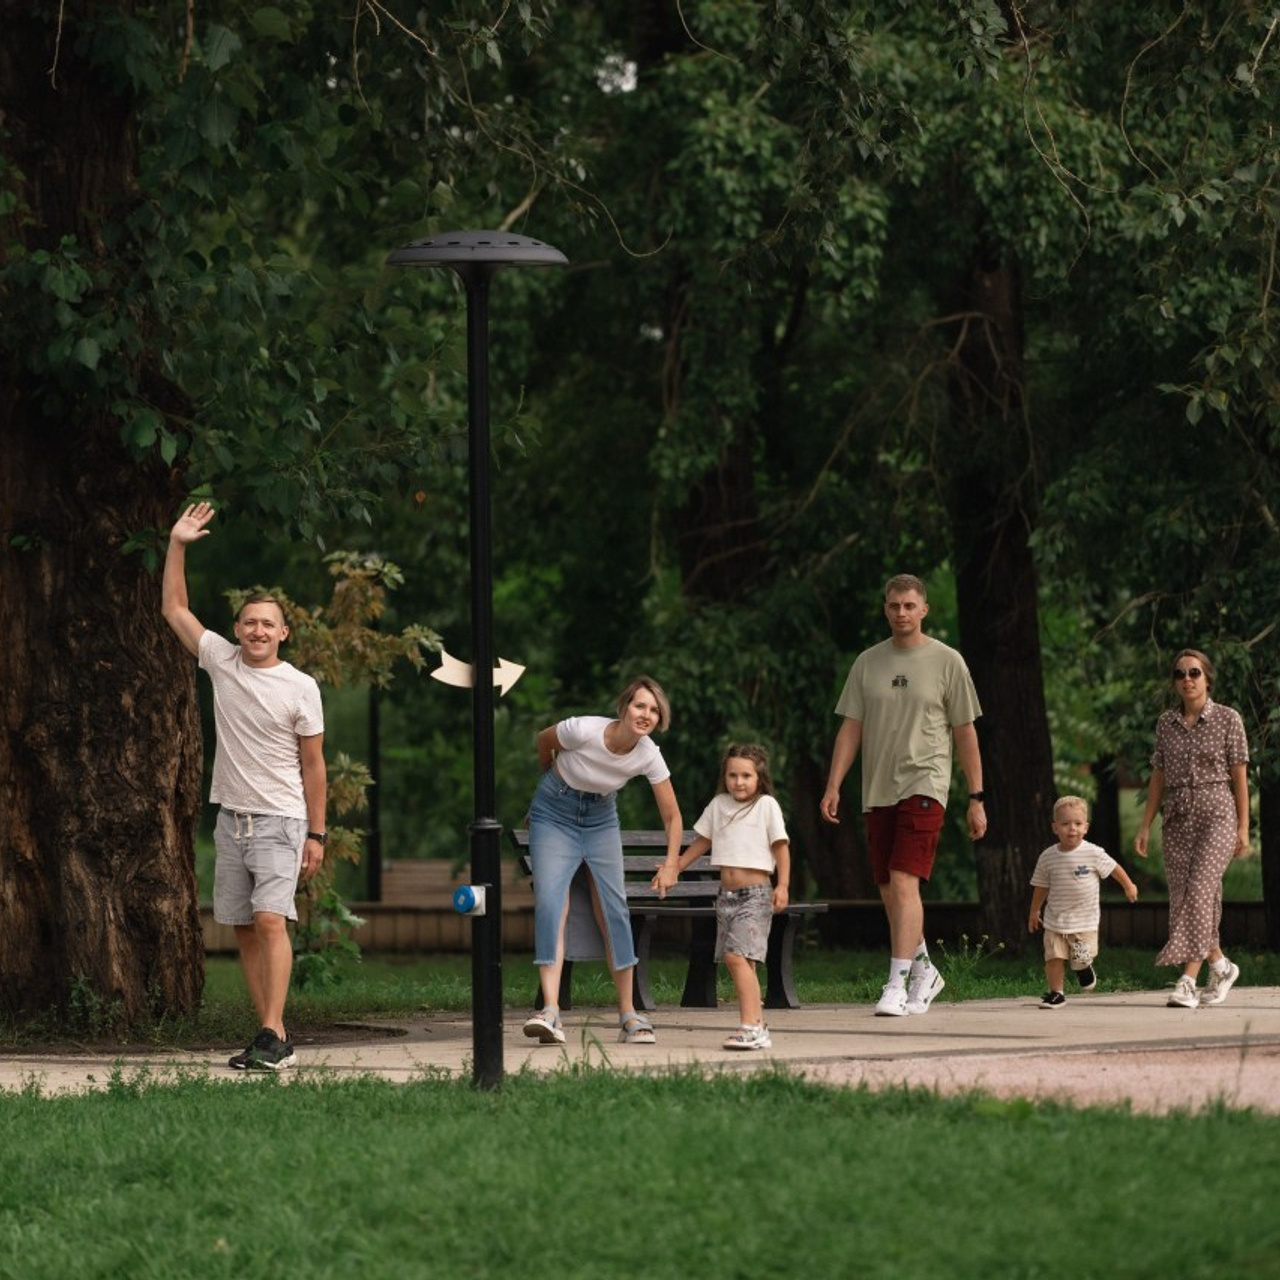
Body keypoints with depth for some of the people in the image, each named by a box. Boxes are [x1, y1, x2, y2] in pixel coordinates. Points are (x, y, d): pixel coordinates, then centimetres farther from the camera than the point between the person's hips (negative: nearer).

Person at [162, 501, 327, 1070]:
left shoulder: (300, 688, -4)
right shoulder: (222, 662, 6)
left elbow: (313, 766, -2)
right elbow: (174, 609, 12)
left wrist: (316, 835, -4)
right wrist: (177, 545, 4)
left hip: (280, 821, -5)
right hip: (231, 820, 5)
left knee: (270, 919, -19)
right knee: (244, 930, 4)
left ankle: (271, 1035, -25)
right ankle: (273, 1039, 8)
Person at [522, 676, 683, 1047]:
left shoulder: (648, 756, -19)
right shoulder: (583, 730, -29)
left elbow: (672, 816, -8)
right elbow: (544, 741, -5)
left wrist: (671, 864, -22)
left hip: (601, 818, 3)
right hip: (554, 814, -3)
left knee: (613, 908, -6)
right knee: (550, 902, -19)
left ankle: (628, 1016, 3)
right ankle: (551, 1011, -27)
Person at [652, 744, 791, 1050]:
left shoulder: (766, 805, -3)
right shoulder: (719, 804, 12)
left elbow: (780, 846, -3)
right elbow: (702, 841, 23)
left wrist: (782, 885, -12)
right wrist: (674, 868, 20)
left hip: (755, 893, -6)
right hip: (726, 895, 6)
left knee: (737, 955, -20)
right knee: (736, 961, 6)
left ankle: (750, 1027, -25)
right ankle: (758, 1029, 13)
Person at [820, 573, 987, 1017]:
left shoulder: (946, 662, 1)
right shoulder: (868, 663, 11)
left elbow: (965, 734, 4)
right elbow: (851, 729, 11)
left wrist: (977, 798, 2)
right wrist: (833, 786, 0)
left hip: (923, 786, -5)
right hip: (877, 791, 5)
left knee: (904, 882, -17)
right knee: (888, 891, 9)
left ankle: (897, 986, -19)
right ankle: (923, 971, 27)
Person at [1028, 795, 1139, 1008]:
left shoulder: (1093, 853, -11)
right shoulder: (1048, 857, -4)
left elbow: (1114, 868, 5)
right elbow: (1041, 886, 9)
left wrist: (1129, 886, 15)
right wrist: (1034, 911, 15)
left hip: (1085, 919, -2)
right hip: (1055, 919, 2)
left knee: (1082, 957, -6)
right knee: (1053, 956, -3)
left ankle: (1084, 968, 29)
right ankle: (1055, 992, 11)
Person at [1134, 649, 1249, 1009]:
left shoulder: (1227, 719, -1)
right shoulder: (1166, 723, 10)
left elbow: (1239, 776, -1)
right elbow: (1158, 778, 13)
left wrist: (1243, 828, -5)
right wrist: (1145, 826, 7)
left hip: (1217, 816, -5)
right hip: (1177, 820, 5)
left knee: (1199, 892, -18)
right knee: (1183, 899, 3)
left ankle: (1188, 981, -22)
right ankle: (1220, 966, 24)